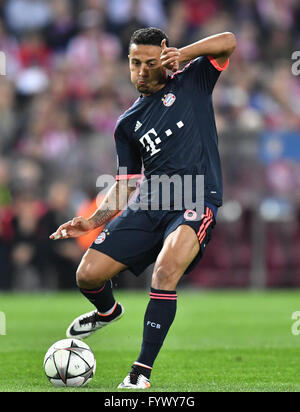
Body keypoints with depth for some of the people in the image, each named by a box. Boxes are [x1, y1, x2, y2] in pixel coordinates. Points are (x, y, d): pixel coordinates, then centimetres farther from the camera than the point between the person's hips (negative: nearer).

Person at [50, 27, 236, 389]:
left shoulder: (191, 82, 9)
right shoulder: (128, 123, 17)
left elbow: (227, 42, -2)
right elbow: (127, 184, 19)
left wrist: (183, 54, -16)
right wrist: (94, 221, 6)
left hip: (196, 204, -4)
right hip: (147, 206, 4)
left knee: (165, 271, -31)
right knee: (88, 276, -5)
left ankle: (142, 372, -24)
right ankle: (108, 311, 34)